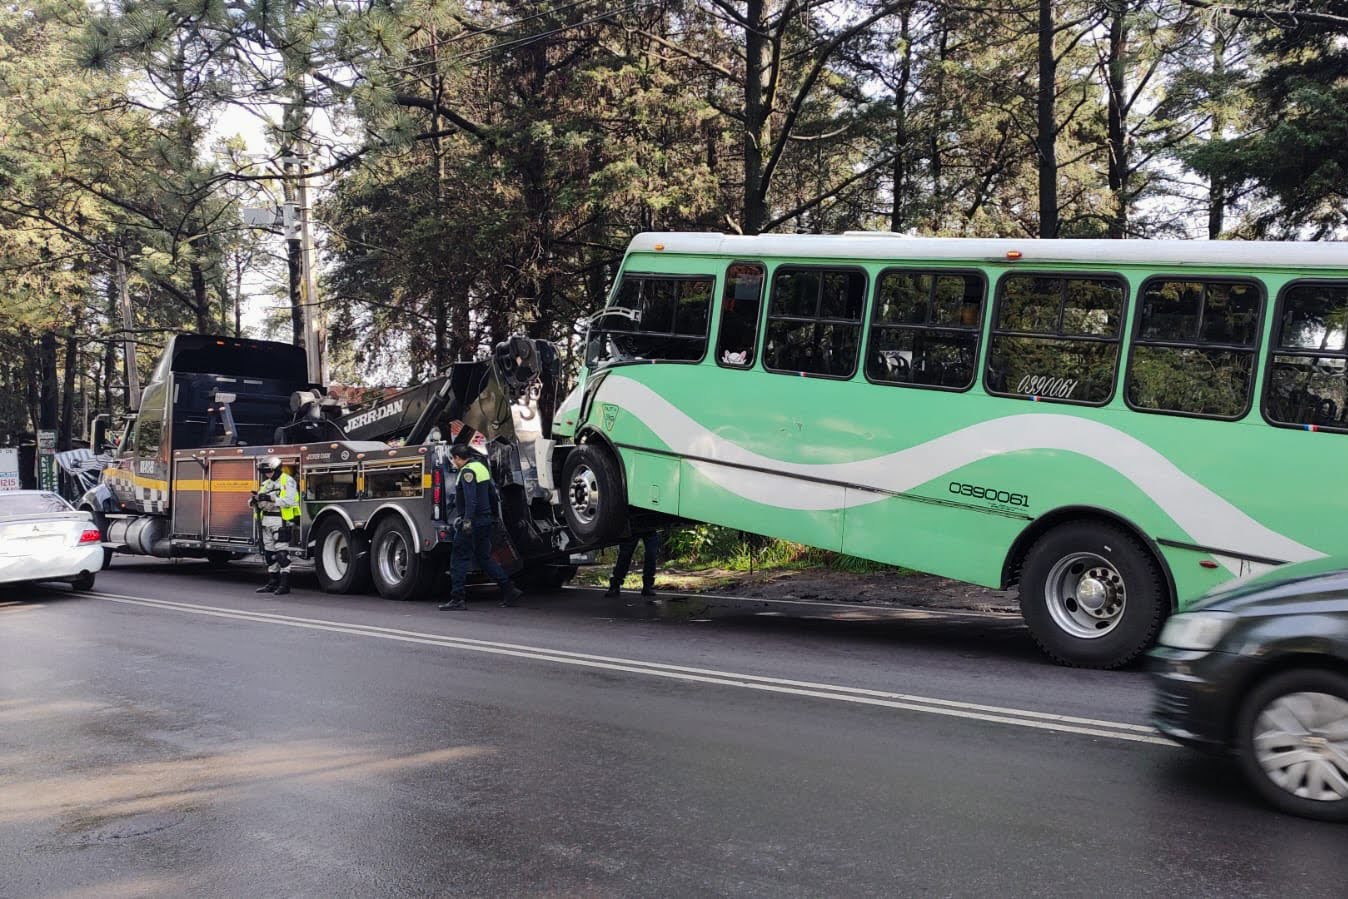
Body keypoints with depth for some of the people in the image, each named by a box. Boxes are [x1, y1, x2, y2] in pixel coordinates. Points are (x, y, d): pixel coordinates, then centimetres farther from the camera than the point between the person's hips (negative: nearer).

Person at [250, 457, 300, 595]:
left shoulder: (287, 481, -7)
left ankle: (285, 584, -8)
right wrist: (255, 500, -7)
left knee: (282, 553, -10)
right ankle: (272, 582, 17)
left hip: (281, 522, -8)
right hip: (267, 522, 8)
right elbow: (260, 503, 16)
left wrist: (271, 498, -25)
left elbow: (289, 501, -19)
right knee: (269, 552, 10)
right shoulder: (266, 483, 18)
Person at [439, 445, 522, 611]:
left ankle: (457, 599, -2)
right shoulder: (481, 467, 16)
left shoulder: (467, 471, -14)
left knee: (459, 560, -3)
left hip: (472, 523, -9)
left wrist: (467, 520, -30)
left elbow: (471, 498, -25)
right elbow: (492, 494, 22)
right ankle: (509, 590, 9)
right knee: (484, 558, 15)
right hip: (485, 520, 9)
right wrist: (493, 516, 28)